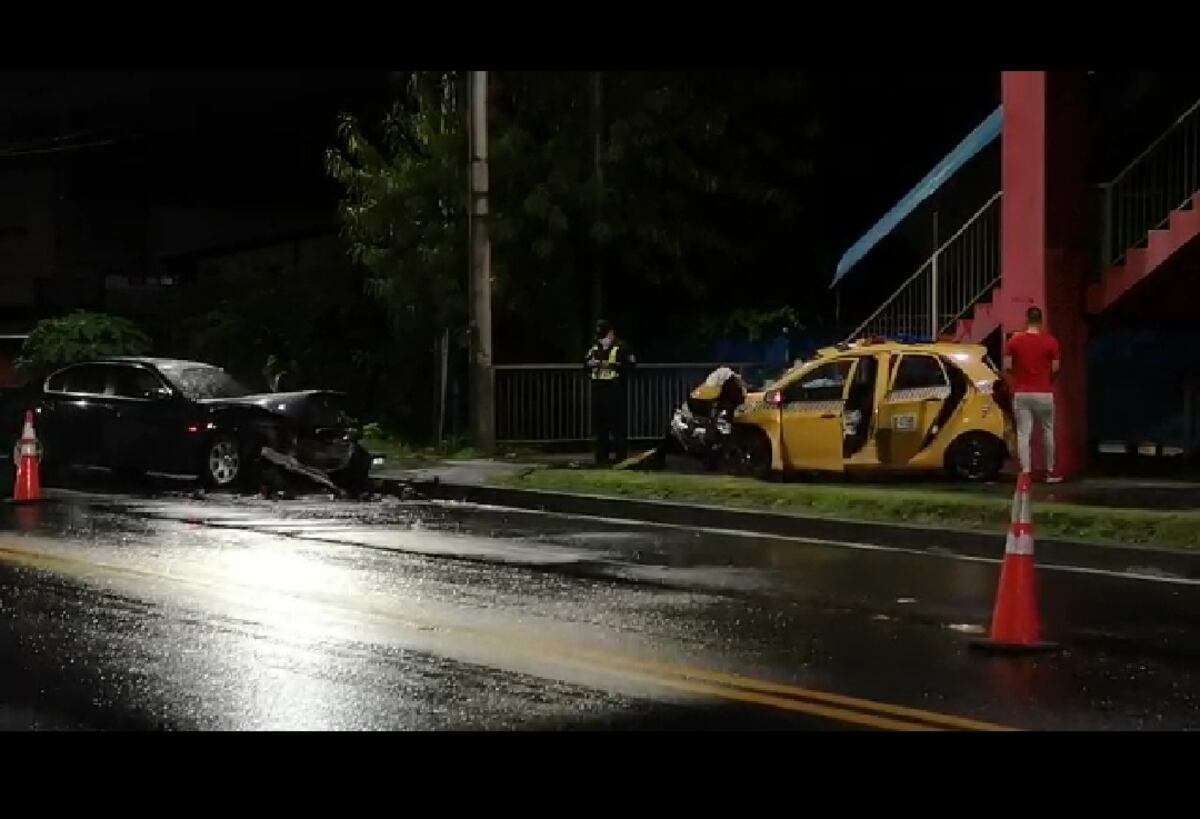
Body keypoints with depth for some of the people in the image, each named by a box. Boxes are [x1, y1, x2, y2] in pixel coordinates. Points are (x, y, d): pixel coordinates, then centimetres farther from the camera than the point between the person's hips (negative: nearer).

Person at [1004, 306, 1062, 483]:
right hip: (1044, 394, 0)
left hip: (1021, 394, 0)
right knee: (1048, 431, 14)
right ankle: (1051, 471, 21)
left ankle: (1025, 473, -5)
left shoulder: (1014, 341, -2)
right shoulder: (1050, 341, -5)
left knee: (1023, 434, 0)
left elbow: (1007, 367, -2)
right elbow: (1055, 369, -4)